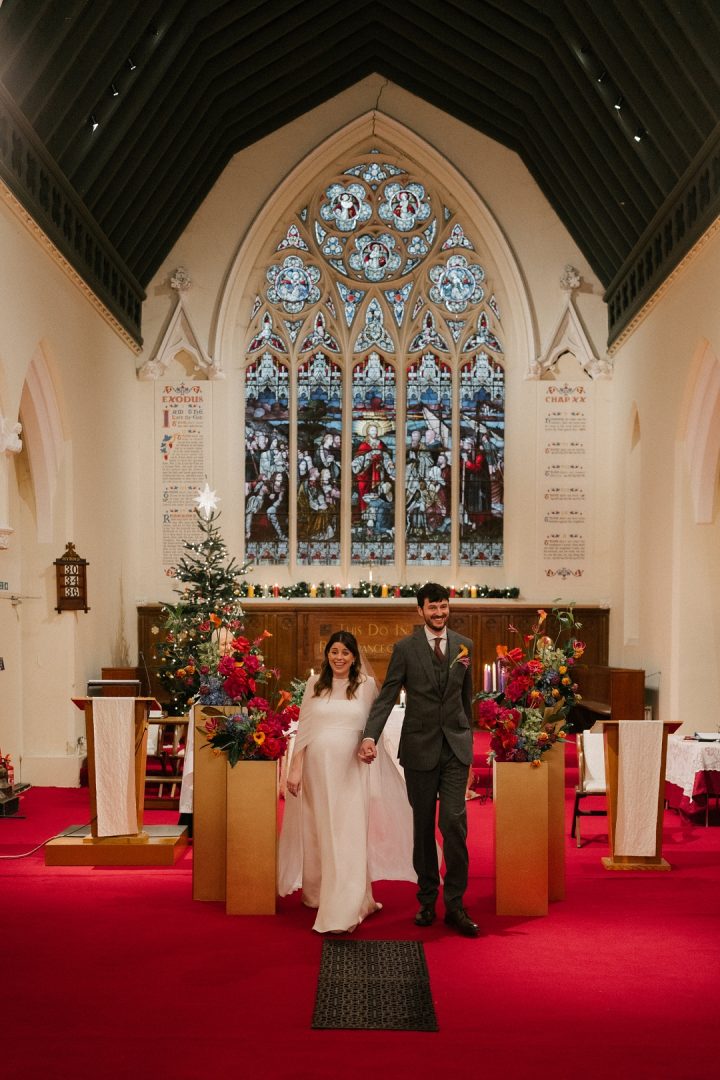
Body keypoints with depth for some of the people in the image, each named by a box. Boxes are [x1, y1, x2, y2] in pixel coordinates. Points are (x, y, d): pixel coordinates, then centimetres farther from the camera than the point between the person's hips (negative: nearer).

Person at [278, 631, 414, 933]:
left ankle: (342, 913, -4)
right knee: (320, 835, 12)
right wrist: (295, 768, 2)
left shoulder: (366, 685, 3)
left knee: (348, 837, -6)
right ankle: (320, 893, 33)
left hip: (352, 769, -1)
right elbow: (303, 729, 5)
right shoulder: (314, 684, 6)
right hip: (318, 766, 2)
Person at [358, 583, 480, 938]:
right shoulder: (405, 648, -3)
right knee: (423, 826, 8)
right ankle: (427, 899, 20)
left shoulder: (464, 646, 6)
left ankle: (455, 905, -1)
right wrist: (370, 736, -20)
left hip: (456, 746, 1)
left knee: (454, 821, -9)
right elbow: (386, 696, -7)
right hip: (420, 747, -1)